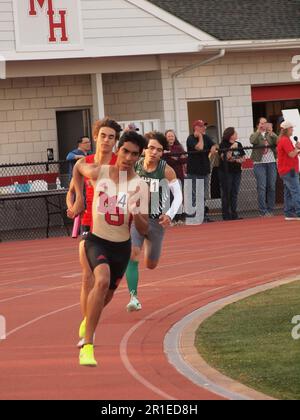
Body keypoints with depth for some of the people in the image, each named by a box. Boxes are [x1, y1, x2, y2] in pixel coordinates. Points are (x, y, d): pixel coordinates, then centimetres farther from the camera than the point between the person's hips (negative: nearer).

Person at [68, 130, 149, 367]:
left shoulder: (140, 187, -10)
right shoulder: (99, 173, -11)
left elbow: (144, 230, -8)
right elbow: (78, 166, 14)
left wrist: (135, 213, -30)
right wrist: (79, 200, 9)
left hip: (122, 247, 3)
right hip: (97, 241, -3)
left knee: (107, 296, 17)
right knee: (102, 280, -31)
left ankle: (88, 321, 55)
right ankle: (87, 345, -31)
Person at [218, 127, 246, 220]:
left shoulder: (238, 145, 11)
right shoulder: (223, 145, -6)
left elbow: (243, 157, 13)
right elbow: (224, 157, -18)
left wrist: (239, 160, -7)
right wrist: (231, 148, -20)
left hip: (237, 171, 5)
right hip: (226, 172, -5)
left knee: (234, 193, 8)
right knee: (226, 194, -2)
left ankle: (234, 215, 13)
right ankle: (226, 215, 0)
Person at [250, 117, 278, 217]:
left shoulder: (271, 135, 12)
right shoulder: (255, 135, 7)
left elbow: (277, 141, -7)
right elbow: (252, 141, -15)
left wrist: (271, 133, -20)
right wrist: (258, 131, -20)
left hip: (271, 163, 3)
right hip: (259, 163, -3)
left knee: (272, 187, 4)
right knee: (262, 187, -6)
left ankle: (270, 210, 11)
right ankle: (263, 211, -6)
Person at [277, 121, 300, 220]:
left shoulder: (283, 140, 18)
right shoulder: (285, 140, -14)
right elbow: (291, 154, -20)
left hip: (285, 170, 11)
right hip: (289, 170, -11)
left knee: (289, 193, 10)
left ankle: (289, 214, 11)